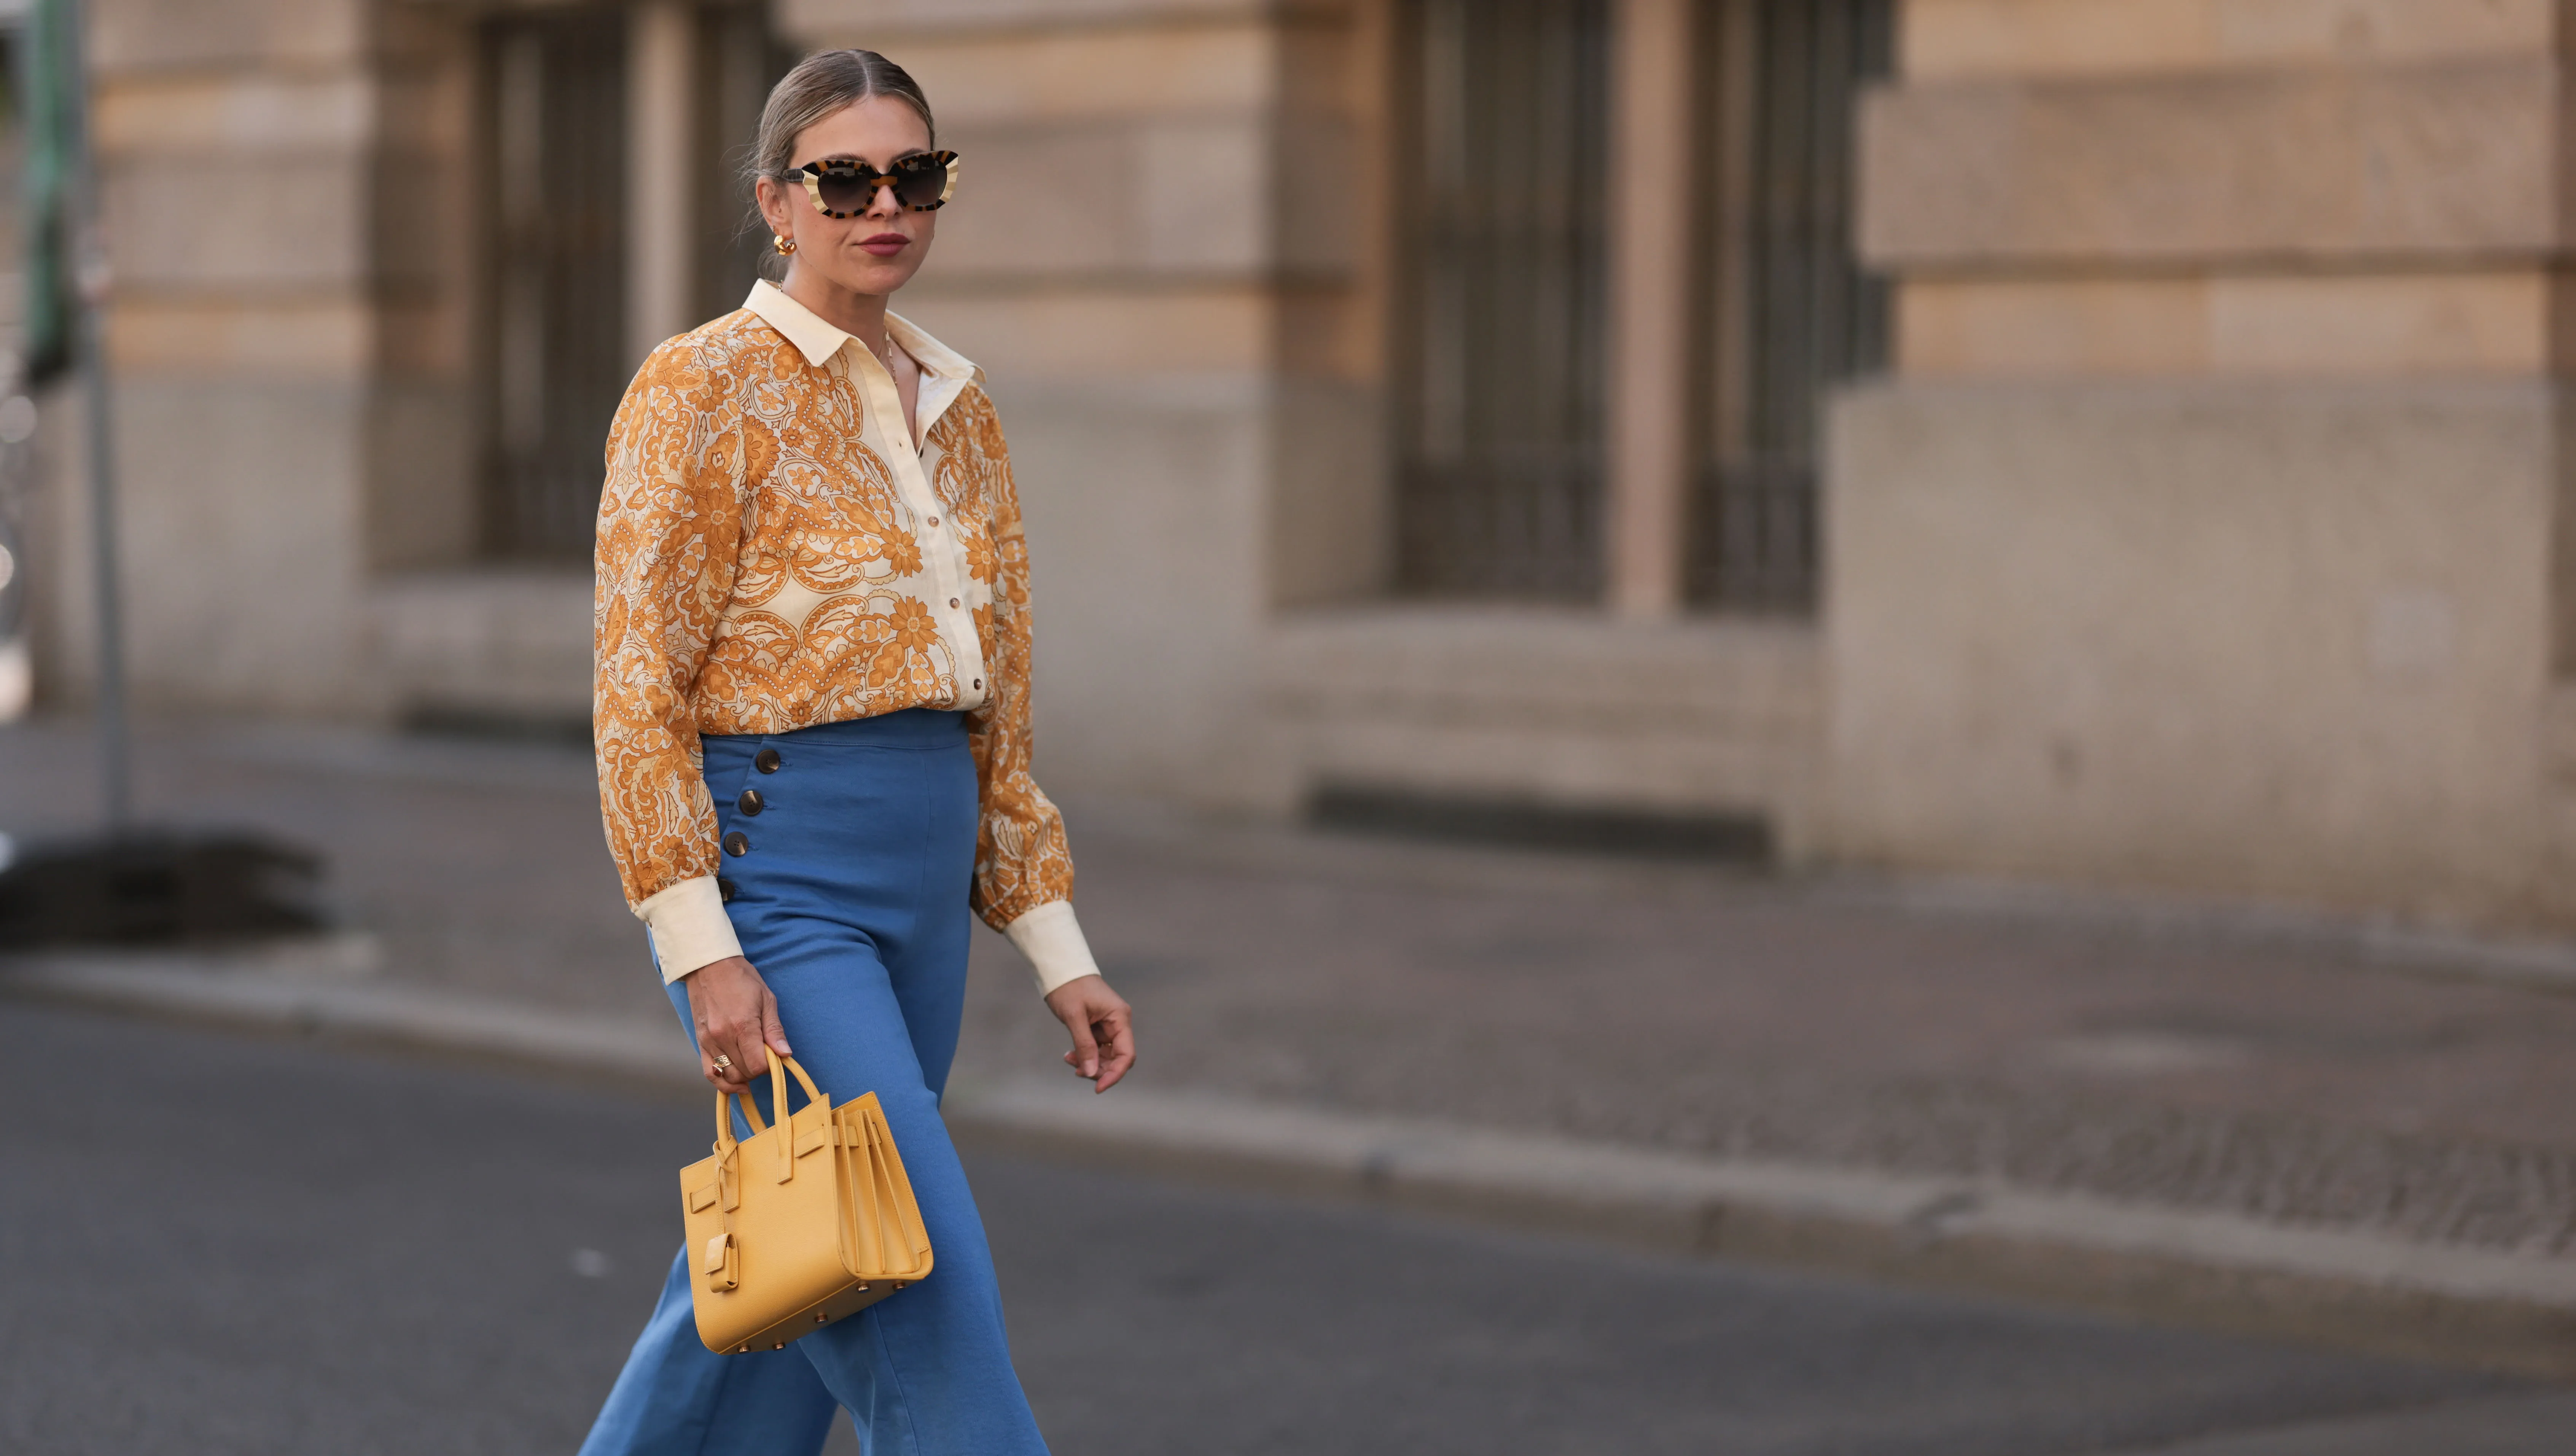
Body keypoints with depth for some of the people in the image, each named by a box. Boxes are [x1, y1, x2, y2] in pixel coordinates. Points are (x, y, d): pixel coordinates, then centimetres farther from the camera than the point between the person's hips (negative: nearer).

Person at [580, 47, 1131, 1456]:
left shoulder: (957, 410, 15)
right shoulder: (703, 389, -6)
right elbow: (639, 692, -11)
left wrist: (1056, 951, 13)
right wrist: (702, 951, -18)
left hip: (925, 888, 7)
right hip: (775, 867, -7)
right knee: (926, 1298, -12)